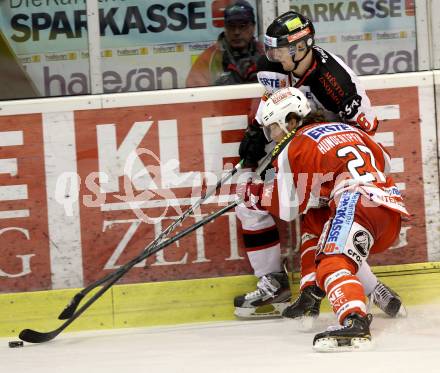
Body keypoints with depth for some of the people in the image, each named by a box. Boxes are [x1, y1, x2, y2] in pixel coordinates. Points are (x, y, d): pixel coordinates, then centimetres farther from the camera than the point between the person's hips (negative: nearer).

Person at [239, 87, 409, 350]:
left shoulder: (295, 148, 8)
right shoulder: (346, 129, 27)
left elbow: (289, 208, 10)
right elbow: (384, 162, 35)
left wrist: (256, 194, 26)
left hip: (358, 203, -8)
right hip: (394, 211, 8)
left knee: (332, 265, -23)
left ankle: (355, 322, -49)